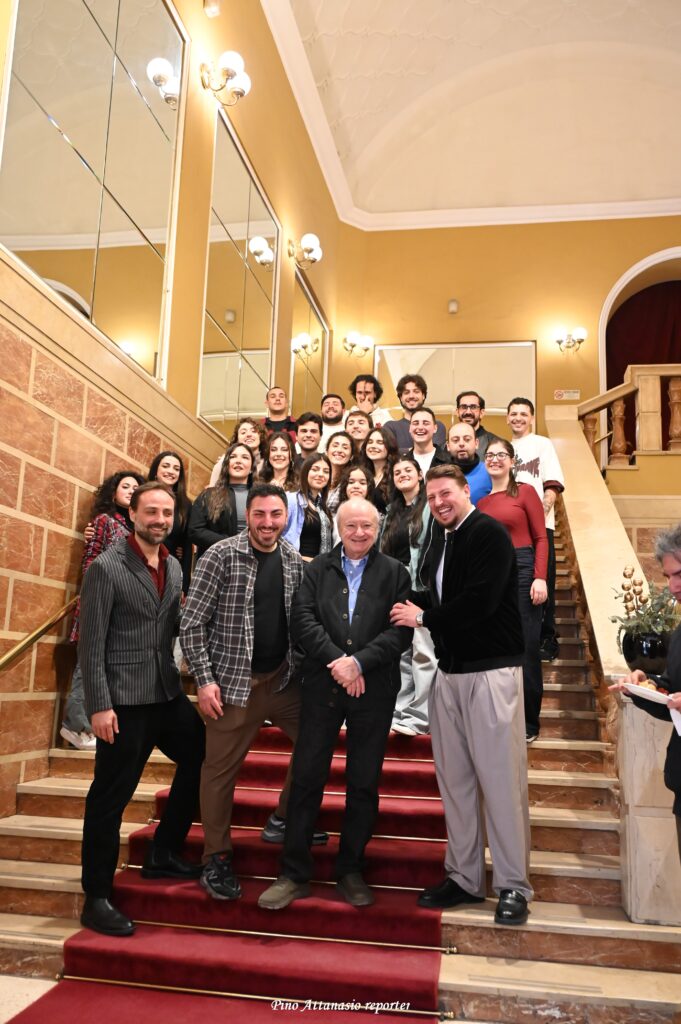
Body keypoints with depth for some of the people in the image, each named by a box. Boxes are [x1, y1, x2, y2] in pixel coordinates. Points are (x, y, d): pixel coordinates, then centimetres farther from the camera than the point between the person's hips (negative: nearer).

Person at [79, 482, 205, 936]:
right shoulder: (106, 567, -10)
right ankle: (97, 898, 20)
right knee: (110, 798, 3)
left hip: (168, 693, 7)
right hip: (124, 700, -7)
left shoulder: (174, 567, 9)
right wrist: (99, 705, -16)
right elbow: (91, 642, -12)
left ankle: (162, 857, 32)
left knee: (201, 758, 14)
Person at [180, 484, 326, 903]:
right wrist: (205, 680, -14)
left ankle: (283, 821, 27)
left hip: (283, 679, 5)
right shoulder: (221, 556, -10)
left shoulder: (294, 560, 5)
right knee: (221, 770, 4)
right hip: (232, 681, -5)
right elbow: (192, 622, -10)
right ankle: (216, 858, 23)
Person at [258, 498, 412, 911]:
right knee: (307, 777, 4)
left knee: (364, 783, 9)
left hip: (374, 689, 0)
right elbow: (302, 620, -3)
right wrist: (337, 660, -15)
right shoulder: (318, 569, 8)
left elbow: (401, 630, -6)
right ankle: (294, 874, 17)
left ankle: (351, 871, 25)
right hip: (322, 686, 1)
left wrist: (358, 662, -16)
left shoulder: (395, 572, 4)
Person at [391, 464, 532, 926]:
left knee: (501, 779, -1)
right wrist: (421, 616, -3)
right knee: (454, 779, 11)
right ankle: (465, 878, 24)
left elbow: (480, 601, -20)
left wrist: (422, 618, -8)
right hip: (449, 671, 8)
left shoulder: (490, 533, -10)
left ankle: (513, 885, 13)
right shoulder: (441, 538, 14)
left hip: (491, 670, -7)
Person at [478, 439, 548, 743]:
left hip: (521, 570, -5)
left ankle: (529, 722, 13)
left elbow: (541, 538, -4)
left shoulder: (525, 491, 0)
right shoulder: (481, 501, 13)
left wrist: (540, 578, -13)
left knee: (525, 649, 0)